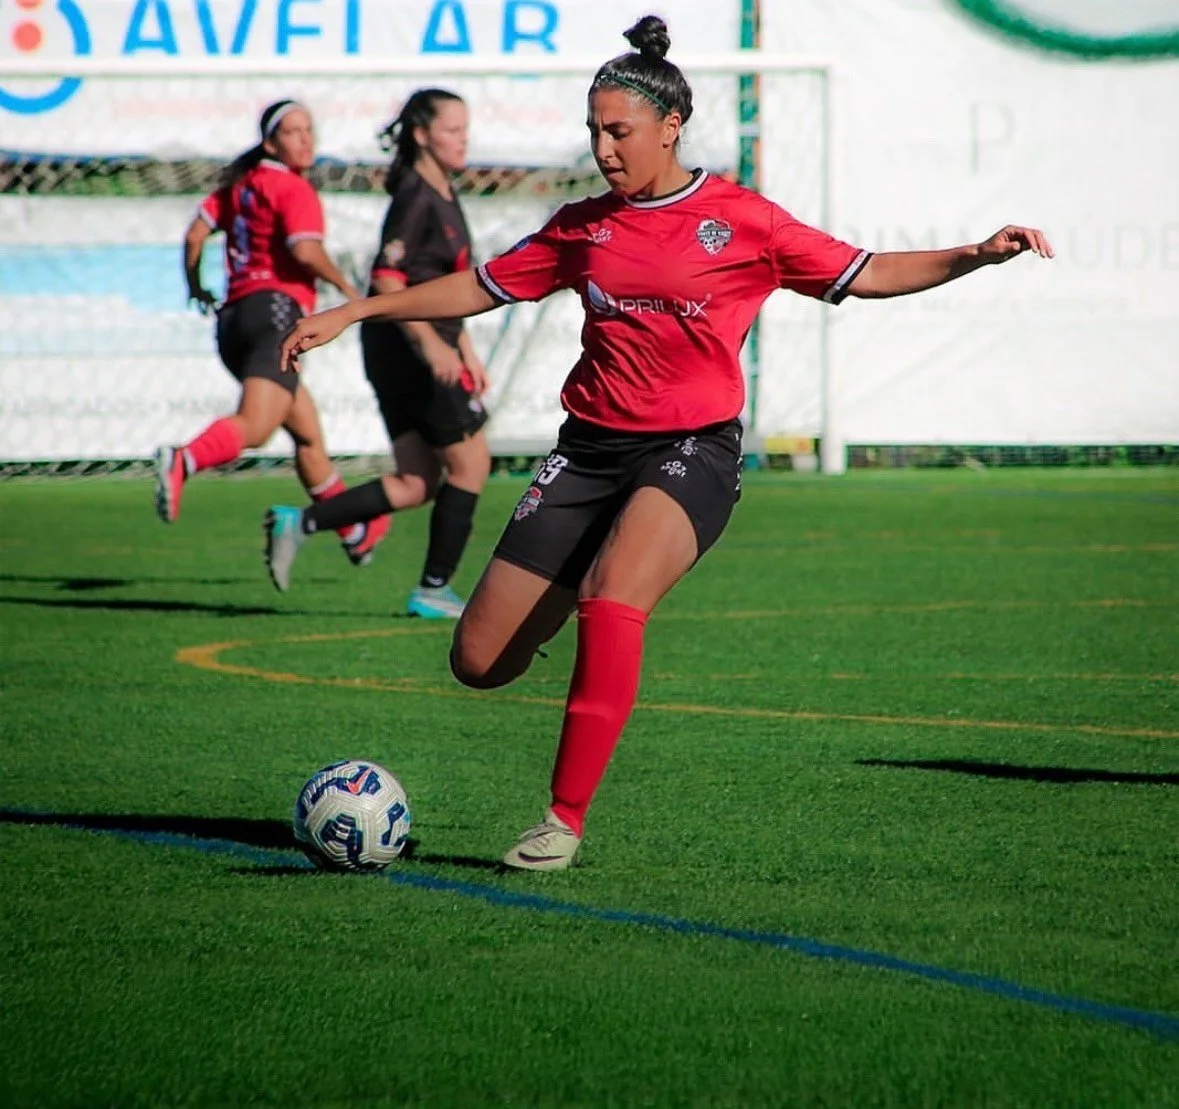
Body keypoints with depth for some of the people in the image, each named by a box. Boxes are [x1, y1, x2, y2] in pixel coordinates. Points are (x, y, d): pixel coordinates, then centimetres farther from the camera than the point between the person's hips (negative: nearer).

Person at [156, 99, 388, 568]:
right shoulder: (295, 189, -3)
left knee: (308, 433, 19)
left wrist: (196, 286, 30)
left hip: (233, 317, 9)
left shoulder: (240, 183, 19)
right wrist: (346, 287, -2)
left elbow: (195, 234, 15)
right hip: (275, 309, -9)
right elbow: (306, 249, -17)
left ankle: (354, 534, 28)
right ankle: (183, 461, -51)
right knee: (255, 424, -26)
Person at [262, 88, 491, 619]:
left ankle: (299, 522, 4)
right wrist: (431, 343, -28)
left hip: (414, 350, 9)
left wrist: (466, 351, 25)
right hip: (410, 349, -9)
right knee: (470, 462, 0)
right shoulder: (415, 197, -13)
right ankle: (434, 589, 6)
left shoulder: (443, 196, 16)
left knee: (417, 484, 7)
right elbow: (387, 281, -21)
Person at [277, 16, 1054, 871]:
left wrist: (976, 255, -10)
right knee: (480, 664, -5)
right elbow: (481, 287, 19)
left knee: (612, 595, -34)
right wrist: (353, 313, 16)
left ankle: (566, 821, -28)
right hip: (590, 448, 4)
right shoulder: (583, 226, 10)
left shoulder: (741, 220, 1)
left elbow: (866, 274, 3)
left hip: (693, 450, -4)